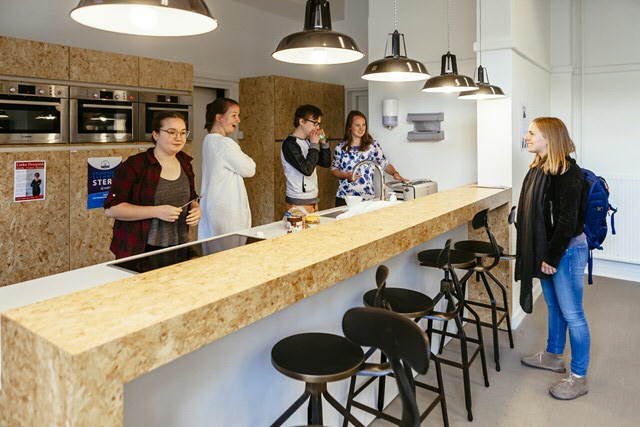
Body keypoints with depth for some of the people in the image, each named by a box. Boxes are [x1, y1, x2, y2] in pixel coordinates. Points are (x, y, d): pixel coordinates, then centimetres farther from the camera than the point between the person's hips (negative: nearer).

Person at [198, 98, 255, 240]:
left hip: (211, 205, 9)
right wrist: (246, 159, 6)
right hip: (227, 209, -9)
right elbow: (249, 170, -10)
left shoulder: (209, 140, 11)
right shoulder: (225, 143, -17)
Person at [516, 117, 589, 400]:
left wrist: (553, 257, -19)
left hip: (567, 250, -9)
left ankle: (579, 377, 16)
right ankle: (553, 356, 39)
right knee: (553, 307, 21)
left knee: (571, 313, 2)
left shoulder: (567, 173, -20)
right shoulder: (538, 169, 6)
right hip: (545, 249, 9)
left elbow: (568, 220, -22)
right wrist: (540, 254, 14)